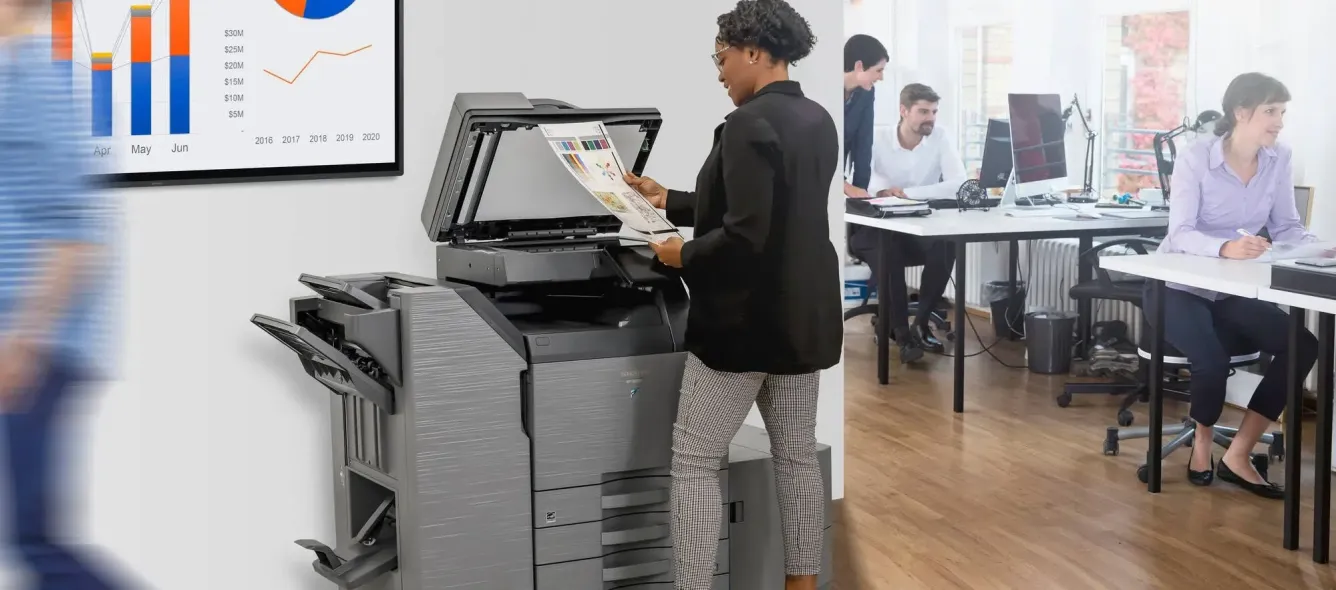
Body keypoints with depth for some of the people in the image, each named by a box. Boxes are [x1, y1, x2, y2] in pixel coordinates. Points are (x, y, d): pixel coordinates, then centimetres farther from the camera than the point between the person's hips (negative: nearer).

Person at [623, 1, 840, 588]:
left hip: (746, 319, -9)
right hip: (803, 316, 9)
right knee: (796, 455, 14)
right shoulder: (818, 121, 10)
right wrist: (670, 201, 22)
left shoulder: (749, 123, -19)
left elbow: (744, 235, -25)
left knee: (694, 462, -1)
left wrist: (685, 255, -8)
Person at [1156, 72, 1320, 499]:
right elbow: (1180, 233, -23)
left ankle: (1236, 456, -10)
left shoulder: (1280, 160, -2)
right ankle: (1203, 445, 4)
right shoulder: (1195, 159, -17)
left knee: (1303, 347, -18)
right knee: (1212, 360, -31)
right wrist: (1224, 248, -43)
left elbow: (1286, 227, 0)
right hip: (1180, 286, -5)